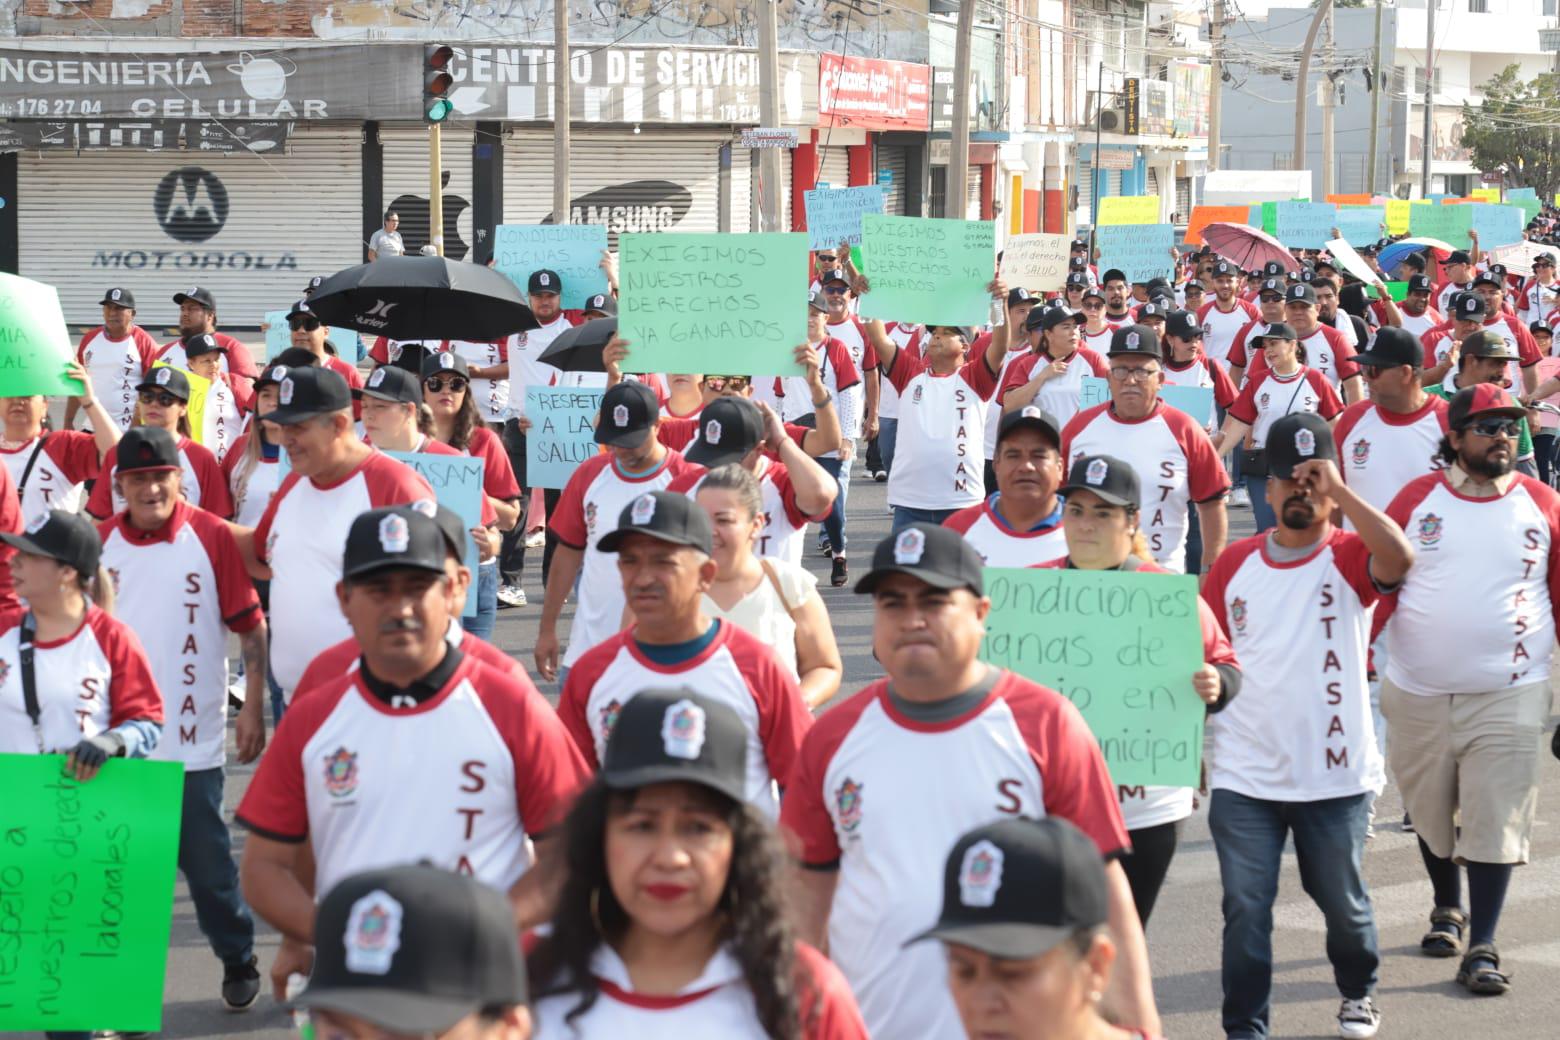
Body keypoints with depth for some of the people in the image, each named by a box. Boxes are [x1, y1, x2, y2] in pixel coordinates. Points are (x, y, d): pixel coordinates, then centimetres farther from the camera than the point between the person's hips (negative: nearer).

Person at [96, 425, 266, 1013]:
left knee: (206, 858, 5)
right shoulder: (98, 543, 1)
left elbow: (251, 626, -2)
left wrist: (253, 709, -6)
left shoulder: (212, 536, -6)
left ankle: (238, 959, 24)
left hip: (193, 739, -2)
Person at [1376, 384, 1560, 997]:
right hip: (1419, 694, 1)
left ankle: (1482, 948, 3)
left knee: (1494, 824, -4)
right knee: (1431, 814, 15)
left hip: (1508, 697, -1)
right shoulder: (1417, 499, 1)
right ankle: (1447, 911, 39)